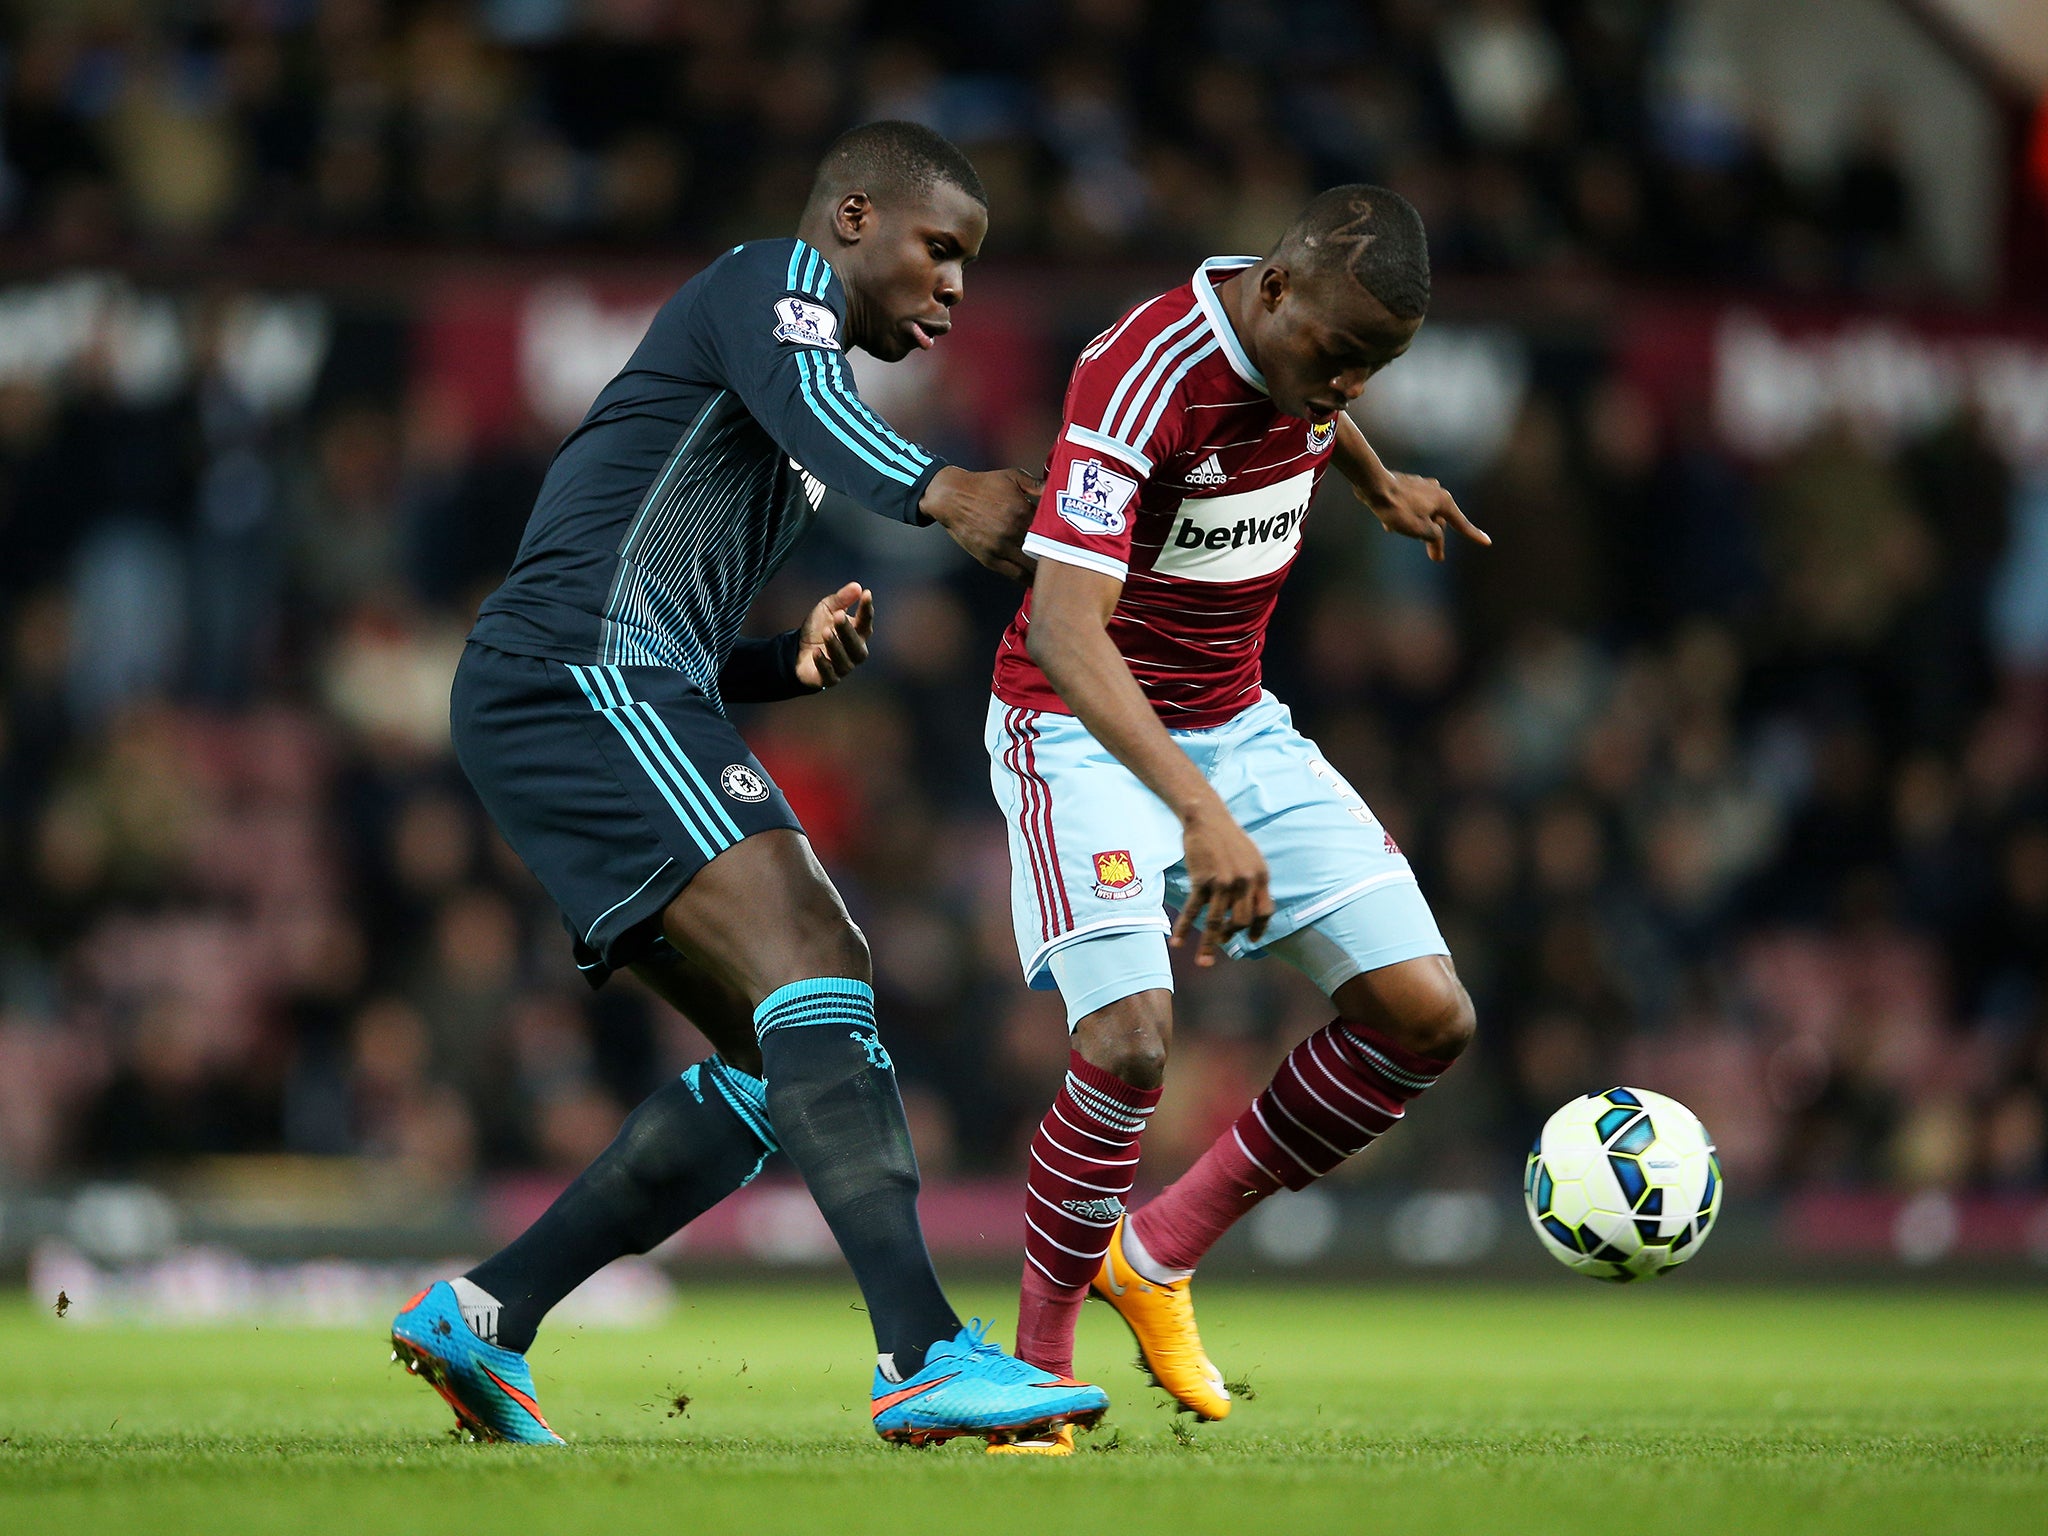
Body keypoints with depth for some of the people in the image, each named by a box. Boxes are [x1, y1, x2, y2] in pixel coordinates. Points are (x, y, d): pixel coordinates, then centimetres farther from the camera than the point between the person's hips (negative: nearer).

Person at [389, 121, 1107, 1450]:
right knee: (817, 968, -24)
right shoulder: (778, 282, 2)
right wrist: (941, 488, -43)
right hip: (577, 677, -10)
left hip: (612, 699, 10)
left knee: (783, 1063, 7)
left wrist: (794, 663, 13)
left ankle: (483, 1319, 10)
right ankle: (927, 1357, -36)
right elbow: (804, 397, -23)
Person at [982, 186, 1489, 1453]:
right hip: (1085, 730, -7)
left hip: (1235, 723, 8)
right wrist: (1202, 813, -50)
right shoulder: (1146, 376, -30)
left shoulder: (1308, 332, -6)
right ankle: (1036, 1360, -5)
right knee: (1132, 1040, -27)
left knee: (1426, 1016, -3)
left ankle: (1163, 1251, 13)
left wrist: (1382, 486, 39)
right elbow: (1064, 624, -41)